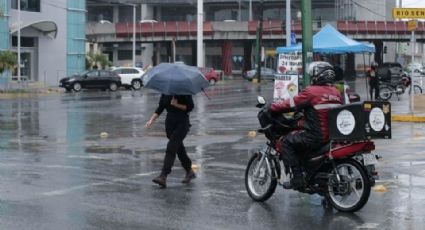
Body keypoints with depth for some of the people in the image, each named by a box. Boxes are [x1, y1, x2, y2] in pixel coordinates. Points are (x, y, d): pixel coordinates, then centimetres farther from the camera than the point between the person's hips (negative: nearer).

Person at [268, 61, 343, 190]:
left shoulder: (312, 92, -11)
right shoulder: (336, 93, 10)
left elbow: (291, 104, -7)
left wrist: (271, 107, 8)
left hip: (317, 137, -8)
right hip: (335, 135, 8)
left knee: (287, 142, 4)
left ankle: (297, 179, -4)